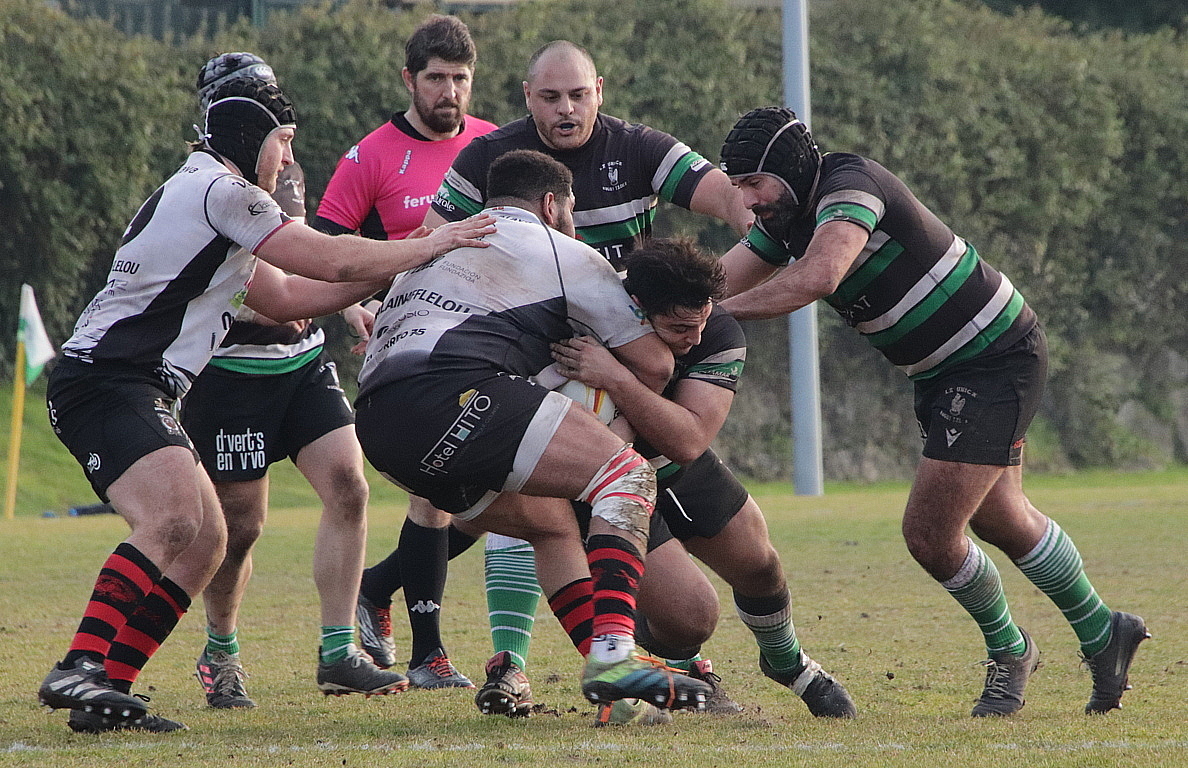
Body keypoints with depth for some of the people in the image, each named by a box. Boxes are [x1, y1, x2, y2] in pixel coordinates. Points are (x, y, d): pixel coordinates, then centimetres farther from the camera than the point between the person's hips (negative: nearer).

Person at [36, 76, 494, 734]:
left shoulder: (210, 198, 25)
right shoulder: (220, 190, -8)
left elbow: (284, 296, 28)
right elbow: (331, 261, -9)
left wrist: (403, 263, 22)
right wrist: (426, 247, 4)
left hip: (135, 394, 11)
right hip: (104, 383, -11)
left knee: (206, 541, 7)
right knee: (172, 521, -28)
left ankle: (104, 690, 1)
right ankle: (79, 670, -34)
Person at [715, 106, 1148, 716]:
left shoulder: (850, 184, -25)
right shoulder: (785, 220, 2)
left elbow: (818, 276, -41)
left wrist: (720, 310, -39)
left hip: (998, 359, -10)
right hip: (941, 377, 10)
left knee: (929, 532, -11)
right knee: (1001, 520, 23)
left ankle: (1008, 651, 14)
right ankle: (1103, 635, 42)